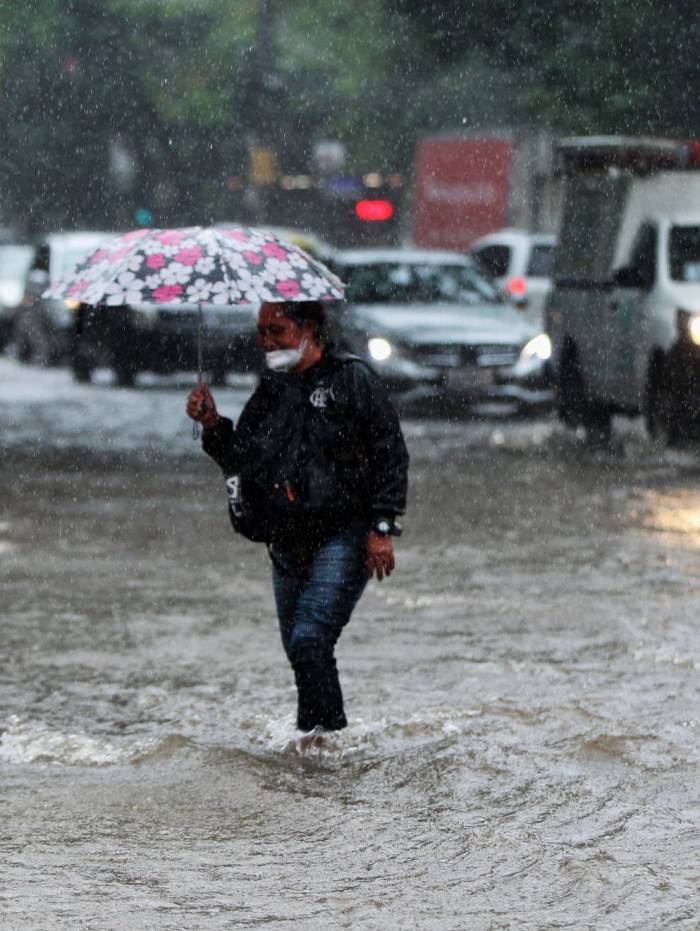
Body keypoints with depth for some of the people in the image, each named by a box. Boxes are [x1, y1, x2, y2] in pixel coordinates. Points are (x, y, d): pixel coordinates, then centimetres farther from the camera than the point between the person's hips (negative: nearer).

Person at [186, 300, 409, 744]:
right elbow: (242, 461, 15)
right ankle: (325, 736, 23)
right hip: (289, 544, 7)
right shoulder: (271, 391, 14)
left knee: (310, 637, -19)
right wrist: (214, 426, -2)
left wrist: (382, 527, -12)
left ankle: (319, 733, -13)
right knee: (299, 646, 10)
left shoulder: (353, 379, -4)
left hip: (343, 537, -7)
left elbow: (391, 454, -6)